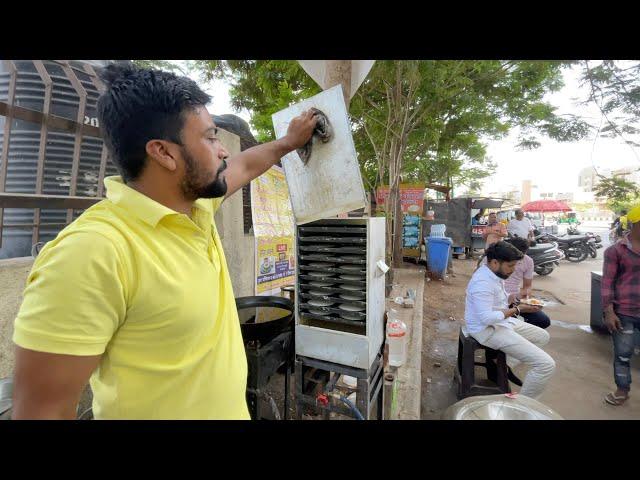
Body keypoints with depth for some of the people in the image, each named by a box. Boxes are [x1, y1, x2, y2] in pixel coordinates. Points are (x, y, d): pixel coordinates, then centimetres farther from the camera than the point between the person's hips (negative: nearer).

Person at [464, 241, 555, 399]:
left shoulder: (495, 273, 4)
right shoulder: (483, 282, -28)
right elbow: (487, 318, -31)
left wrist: (513, 298, 1)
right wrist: (518, 310, -23)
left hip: (502, 321, 11)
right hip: (489, 330, -11)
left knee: (543, 336, 25)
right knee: (546, 364, -13)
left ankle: (505, 364, 18)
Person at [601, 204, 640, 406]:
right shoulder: (616, 250, -8)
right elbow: (607, 282, -9)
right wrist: (609, 312, -14)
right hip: (623, 311, -4)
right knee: (623, 353, 7)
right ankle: (622, 390, 23)